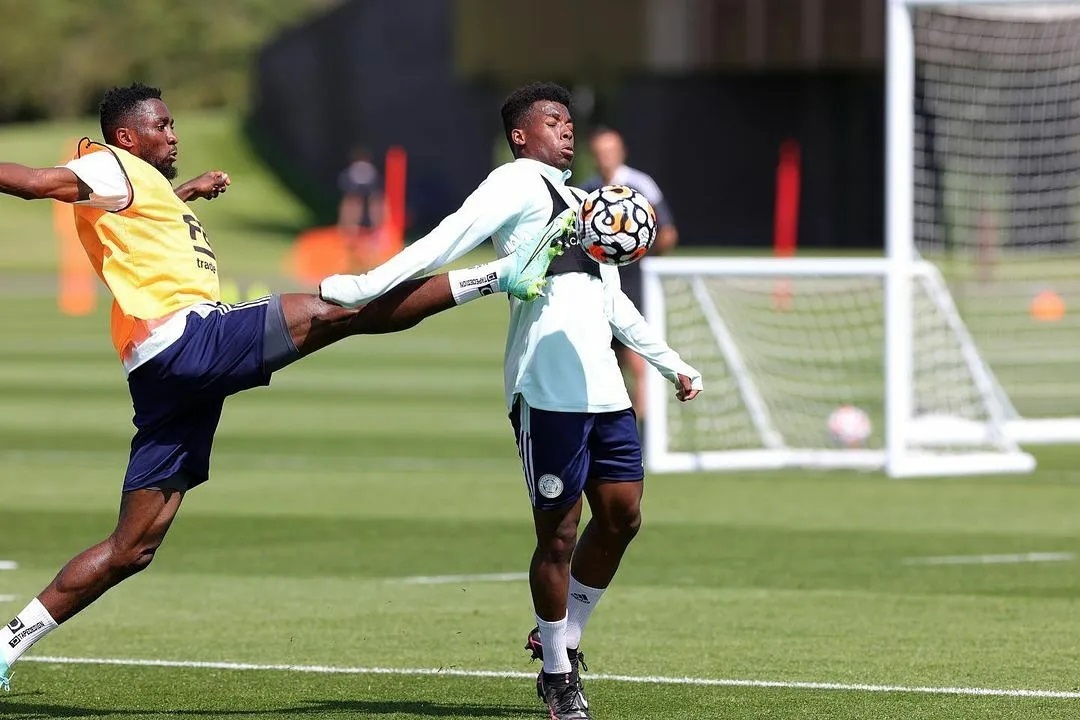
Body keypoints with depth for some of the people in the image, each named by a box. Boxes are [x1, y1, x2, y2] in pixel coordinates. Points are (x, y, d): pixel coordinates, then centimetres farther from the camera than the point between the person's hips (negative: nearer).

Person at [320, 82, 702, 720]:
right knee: (559, 533, -4)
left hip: (604, 390, 9)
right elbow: (448, 242, -14)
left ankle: (564, 639, 23)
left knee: (622, 515, 7)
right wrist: (367, 286, -26)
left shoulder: (577, 200, 26)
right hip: (548, 392, -9)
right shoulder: (519, 183, -2)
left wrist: (672, 363, 37)